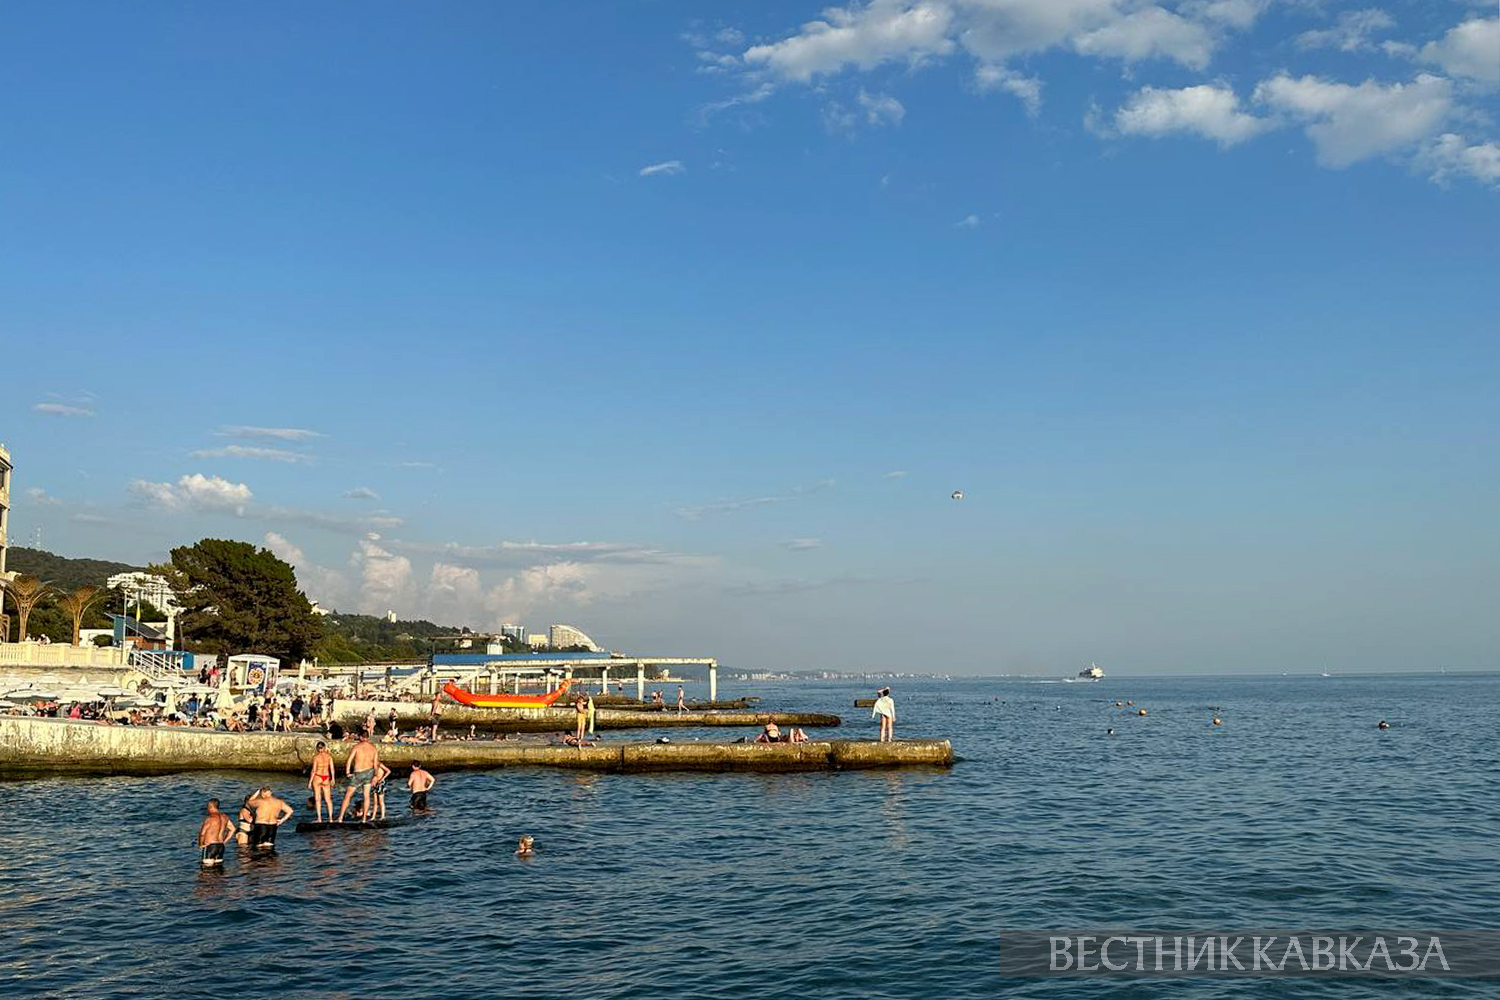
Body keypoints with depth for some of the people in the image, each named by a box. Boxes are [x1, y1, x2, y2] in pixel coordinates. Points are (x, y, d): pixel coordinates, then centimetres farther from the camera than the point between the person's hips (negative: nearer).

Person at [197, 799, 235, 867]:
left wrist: (200, 845, -2)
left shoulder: (209, 818, -12)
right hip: (221, 846, 7)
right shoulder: (224, 817, 9)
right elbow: (232, 829, 18)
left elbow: (202, 833, -16)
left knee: (207, 867, -7)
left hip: (210, 846, -7)